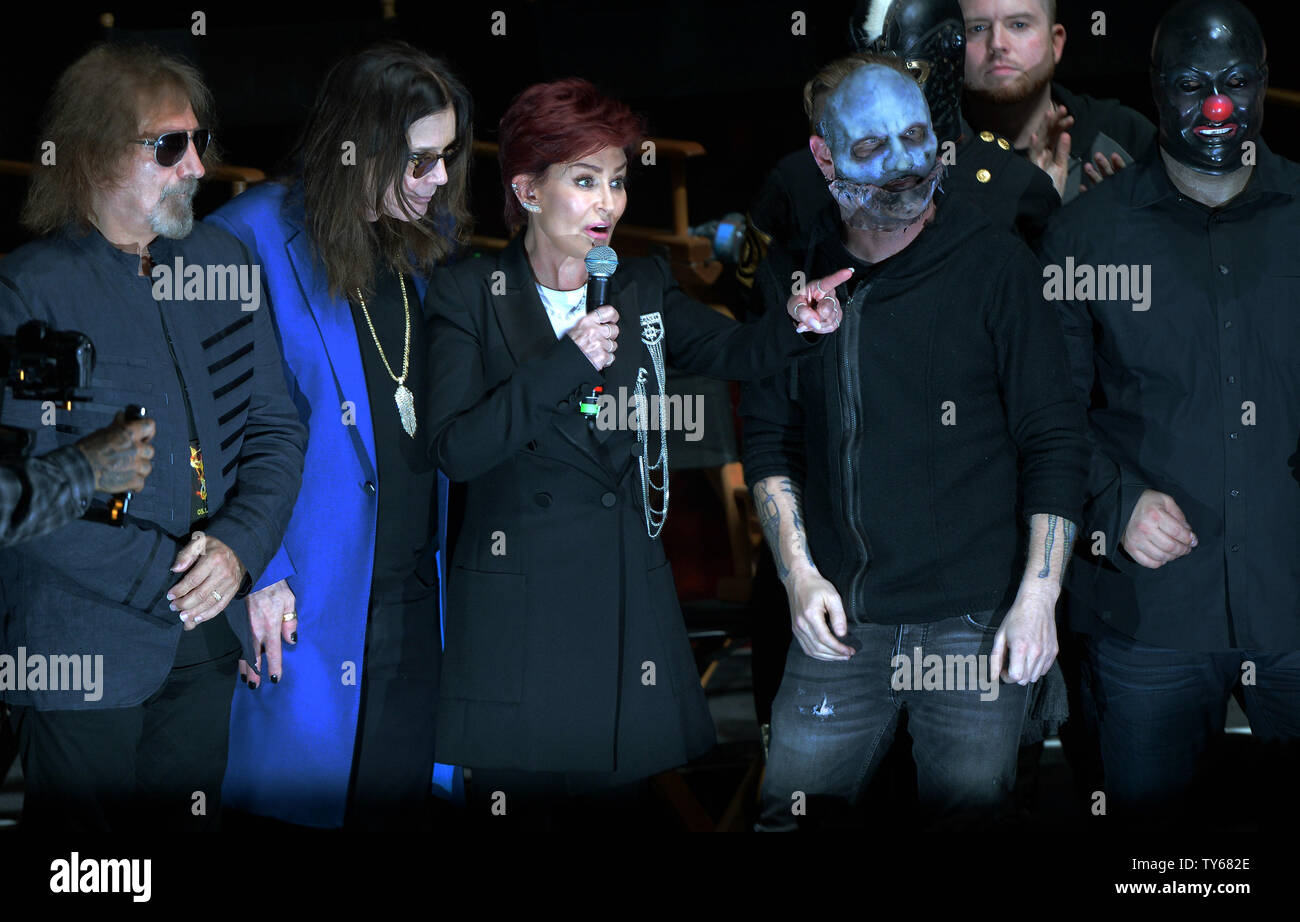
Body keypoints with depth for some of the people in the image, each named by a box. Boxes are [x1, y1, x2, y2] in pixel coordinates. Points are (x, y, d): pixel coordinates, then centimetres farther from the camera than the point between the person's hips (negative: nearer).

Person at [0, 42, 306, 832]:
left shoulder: (222, 261, 8)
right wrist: (166, 576, -17)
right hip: (84, 649, -5)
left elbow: (275, 425, 7)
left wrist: (239, 547, -11)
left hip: (209, 636, 5)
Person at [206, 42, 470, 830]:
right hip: (308, 606, -6)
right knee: (304, 798, 0)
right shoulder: (253, 240, -10)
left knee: (406, 798, 11)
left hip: (419, 593, 6)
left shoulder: (433, 241, 10)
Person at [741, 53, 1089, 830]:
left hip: (976, 621, -3)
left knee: (969, 811, 2)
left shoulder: (996, 265, -2)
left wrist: (1038, 597, -8)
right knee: (791, 820, 4)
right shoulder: (792, 276, 7)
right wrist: (798, 572, 2)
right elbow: (768, 437, 15)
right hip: (839, 622, 3)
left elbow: (1055, 439, -1)